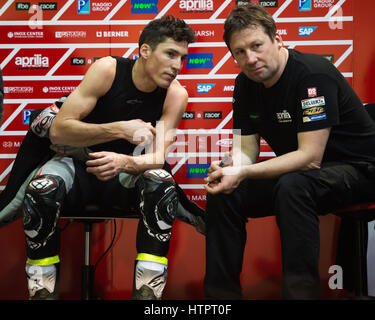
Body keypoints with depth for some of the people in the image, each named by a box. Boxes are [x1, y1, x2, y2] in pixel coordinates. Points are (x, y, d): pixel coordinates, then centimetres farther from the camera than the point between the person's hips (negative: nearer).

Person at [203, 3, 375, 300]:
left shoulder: (313, 74, -24)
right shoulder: (246, 84, 0)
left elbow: (310, 158, -28)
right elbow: (247, 148, 1)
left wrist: (243, 173, -33)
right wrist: (229, 167, -23)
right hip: (297, 171, 7)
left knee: (292, 186, -37)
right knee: (223, 193, -8)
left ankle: (301, 291, -26)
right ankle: (220, 293, 3)